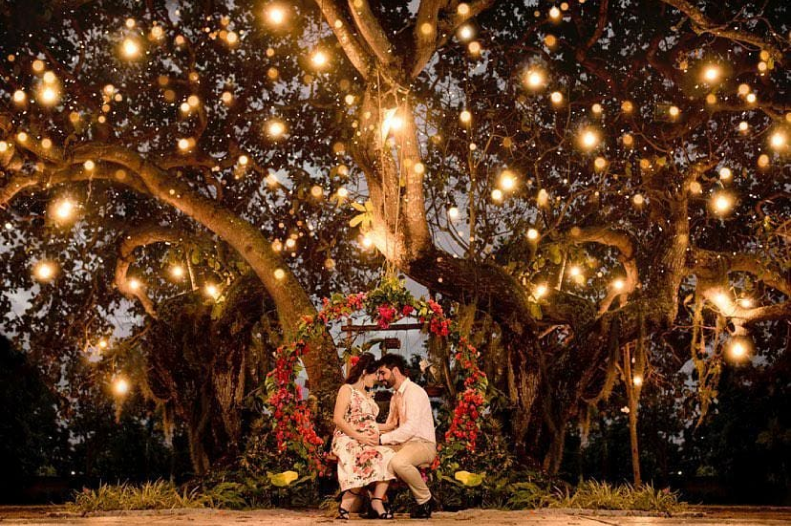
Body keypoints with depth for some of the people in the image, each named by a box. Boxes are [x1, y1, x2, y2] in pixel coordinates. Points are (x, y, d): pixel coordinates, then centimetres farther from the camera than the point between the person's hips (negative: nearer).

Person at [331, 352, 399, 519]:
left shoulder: (368, 396, 27)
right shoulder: (347, 389, 3)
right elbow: (338, 419, -9)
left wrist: (390, 426, 27)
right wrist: (359, 436, -18)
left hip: (368, 443, 7)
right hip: (348, 441, -7)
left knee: (388, 457, -25)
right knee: (369, 459, -36)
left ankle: (377, 502, -30)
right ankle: (346, 504, -24)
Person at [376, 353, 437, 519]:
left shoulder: (414, 392, -13)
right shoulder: (395, 396, 16)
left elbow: (410, 428, -23)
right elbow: (390, 426, 18)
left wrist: (382, 439, -22)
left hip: (423, 444, -8)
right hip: (403, 444, 8)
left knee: (398, 462, -37)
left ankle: (425, 499, -14)